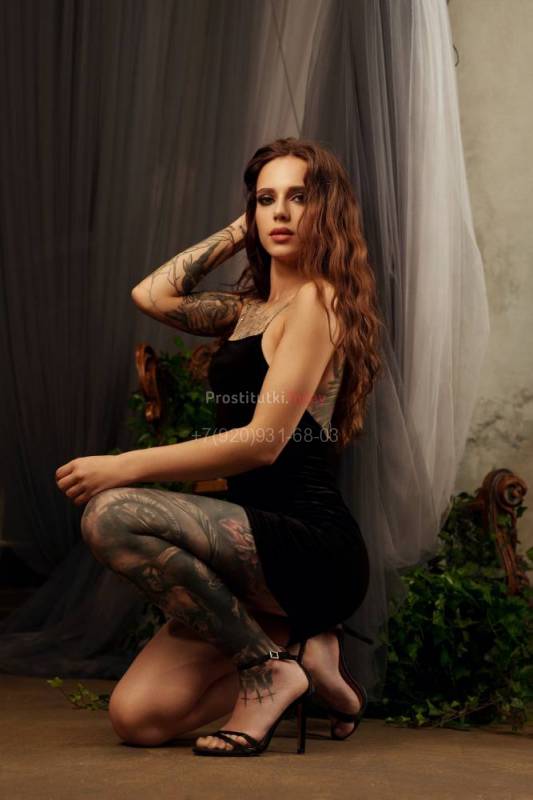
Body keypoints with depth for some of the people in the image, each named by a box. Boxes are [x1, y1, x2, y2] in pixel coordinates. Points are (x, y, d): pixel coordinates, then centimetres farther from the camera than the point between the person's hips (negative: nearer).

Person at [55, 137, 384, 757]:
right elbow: (151, 296, 16)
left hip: (313, 544, -8)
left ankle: (268, 664, -13)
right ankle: (300, 647, 10)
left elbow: (263, 441, -16)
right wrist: (235, 234, 17)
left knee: (112, 515, -28)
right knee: (136, 717, -5)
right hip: (266, 541, 8)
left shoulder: (318, 299, -7)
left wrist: (125, 466, -17)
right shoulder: (250, 309, 20)